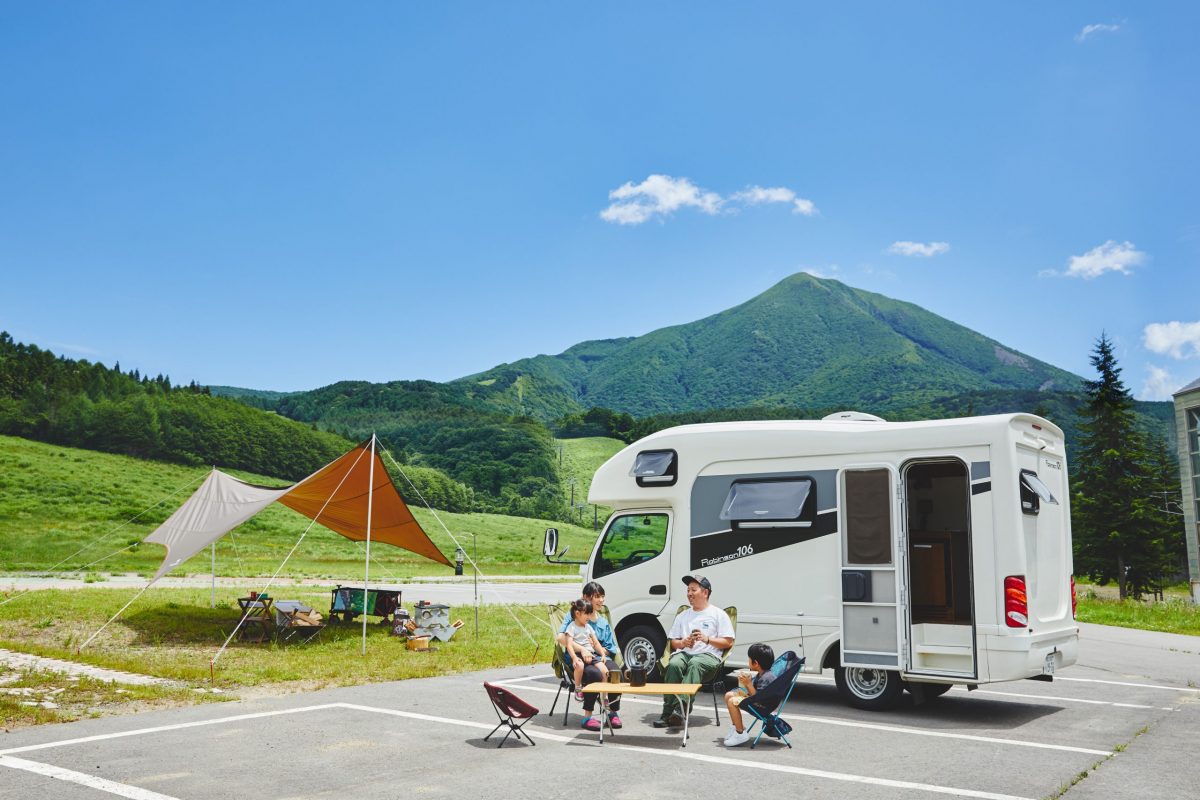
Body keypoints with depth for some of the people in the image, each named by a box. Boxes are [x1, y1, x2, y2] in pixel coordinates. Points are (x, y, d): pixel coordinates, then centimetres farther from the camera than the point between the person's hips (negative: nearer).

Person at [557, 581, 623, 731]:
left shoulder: (603, 622, 21)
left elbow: (609, 648, 18)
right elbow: (561, 637, -12)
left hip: (599, 657, 5)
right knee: (595, 674, -36)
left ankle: (614, 712, -11)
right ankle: (588, 716, -26)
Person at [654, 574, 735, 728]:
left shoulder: (718, 614, 11)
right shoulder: (683, 615, 25)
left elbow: (728, 642, 4)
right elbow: (673, 642, 23)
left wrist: (707, 639, -9)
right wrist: (683, 643, 0)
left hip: (708, 655, -4)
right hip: (684, 653, 4)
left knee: (695, 664, -39)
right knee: (673, 664, -32)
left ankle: (680, 709, -49)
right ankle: (668, 712, -35)